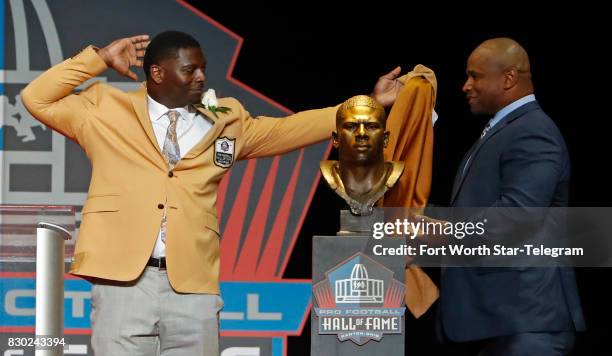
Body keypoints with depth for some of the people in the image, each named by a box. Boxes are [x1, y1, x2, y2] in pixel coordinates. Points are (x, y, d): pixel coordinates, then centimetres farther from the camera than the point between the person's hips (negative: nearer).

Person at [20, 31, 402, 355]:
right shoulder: (106, 110, 10)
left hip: (193, 282, 2)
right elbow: (38, 99, 7)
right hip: (124, 279, -2)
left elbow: (291, 129, 20)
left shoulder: (226, 122, 17)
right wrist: (100, 59, 3)